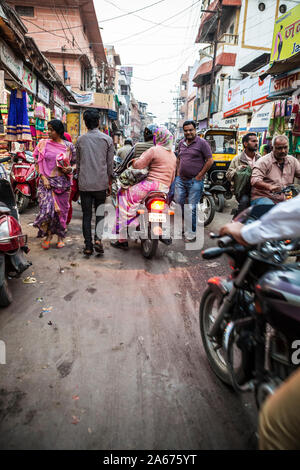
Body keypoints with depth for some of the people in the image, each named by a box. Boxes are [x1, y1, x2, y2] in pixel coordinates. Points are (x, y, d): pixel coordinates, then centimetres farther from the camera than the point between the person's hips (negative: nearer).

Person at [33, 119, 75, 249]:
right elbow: (38, 163, 3)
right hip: (47, 181, -1)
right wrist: (43, 178, -9)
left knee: (62, 209, 6)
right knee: (47, 208, -14)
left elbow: (74, 162, 12)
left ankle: (60, 236, 22)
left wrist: (70, 169, -10)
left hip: (63, 182, 1)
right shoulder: (43, 144, 4)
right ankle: (48, 235, 9)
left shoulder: (69, 146, 5)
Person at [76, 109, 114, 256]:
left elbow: (78, 163, 10)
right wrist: (109, 182, 12)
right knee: (100, 212, 12)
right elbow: (110, 164, 2)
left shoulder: (80, 140, 3)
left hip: (84, 183, 1)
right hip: (101, 183, -1)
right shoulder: (107, 139, -1)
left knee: (86, 214, 7)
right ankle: (98, 239, -6)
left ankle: (88, 246, 8)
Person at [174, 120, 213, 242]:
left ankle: (193, 231, 11)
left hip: (195, 181, -6)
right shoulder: (181, 143, 12)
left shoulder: (202, 143, -7)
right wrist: (178, 172, 14)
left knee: (192, 207, -3)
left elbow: (210, 160, -9)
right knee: (178, 202, 10)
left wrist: (199, 175, -10)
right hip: (181, 179, 6)